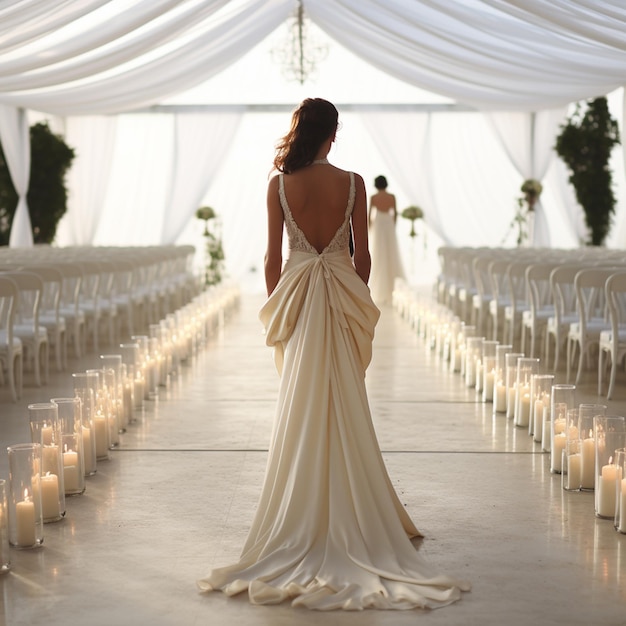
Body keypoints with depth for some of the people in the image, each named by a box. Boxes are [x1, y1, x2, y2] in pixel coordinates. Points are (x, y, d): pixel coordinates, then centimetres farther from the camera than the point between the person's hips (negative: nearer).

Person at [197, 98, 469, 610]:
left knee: (301, 411, 6)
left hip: (297, 298, 0)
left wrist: (276, 308, 11)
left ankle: (305, 524, 11)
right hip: (344, 298, 0)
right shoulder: (352, 183, -5)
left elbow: (273, 257, -1)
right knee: (344, 410, 8)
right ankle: (350, 515, 15)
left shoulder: (280, 185, -4)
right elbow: (362, 255, -2)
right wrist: (359, 300, 11)